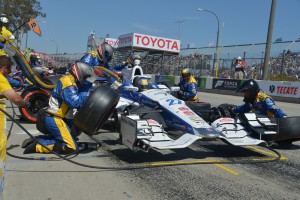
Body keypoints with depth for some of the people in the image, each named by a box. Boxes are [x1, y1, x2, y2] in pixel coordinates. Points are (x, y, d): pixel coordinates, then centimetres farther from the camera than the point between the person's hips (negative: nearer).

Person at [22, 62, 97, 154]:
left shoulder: (71, 81, 9)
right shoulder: (68, 84, -21)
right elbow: (75, 103, -32)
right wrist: (86, 90, -22)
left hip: (57, 117, 10)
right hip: (55, 119, -10)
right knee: (71, 147, -13)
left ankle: (38, 139, 16)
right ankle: (38, 145, -9)